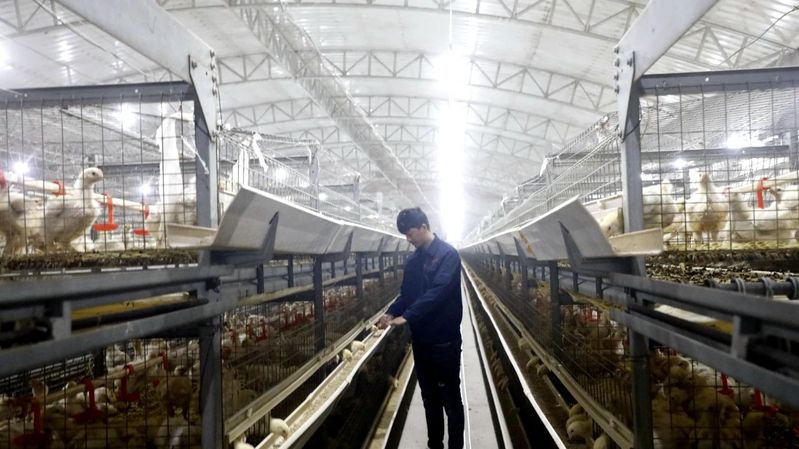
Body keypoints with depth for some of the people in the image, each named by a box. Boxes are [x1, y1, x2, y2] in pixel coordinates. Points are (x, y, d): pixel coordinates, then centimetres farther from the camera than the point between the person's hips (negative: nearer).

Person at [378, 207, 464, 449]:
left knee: (450, 399, 5)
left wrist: (406, 317, -26)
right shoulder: (412, 260, 10)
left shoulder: (447, 254, -12)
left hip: (444, 339, -7)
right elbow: (406, 293, 15)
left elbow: (437, 292, -23)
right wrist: (391, 312, -3)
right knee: (429, 398, 17)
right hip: (420, 338, 7)